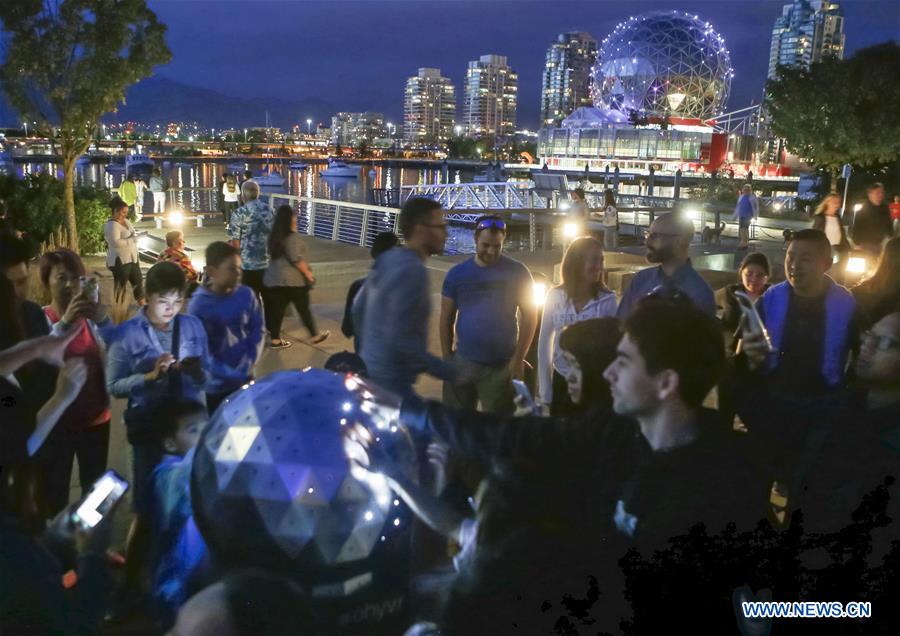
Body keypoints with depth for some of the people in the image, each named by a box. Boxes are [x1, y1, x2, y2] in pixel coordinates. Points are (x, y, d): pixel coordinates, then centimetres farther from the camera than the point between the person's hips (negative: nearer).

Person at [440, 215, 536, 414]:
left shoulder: (517, 273, -4)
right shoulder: (457, 274, 0)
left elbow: (530, 316, -3)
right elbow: (446, 319, 4)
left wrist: (519, 358, -9)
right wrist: (447, 358, 0)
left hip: (502, 366, -1)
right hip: (462, 362, 2)